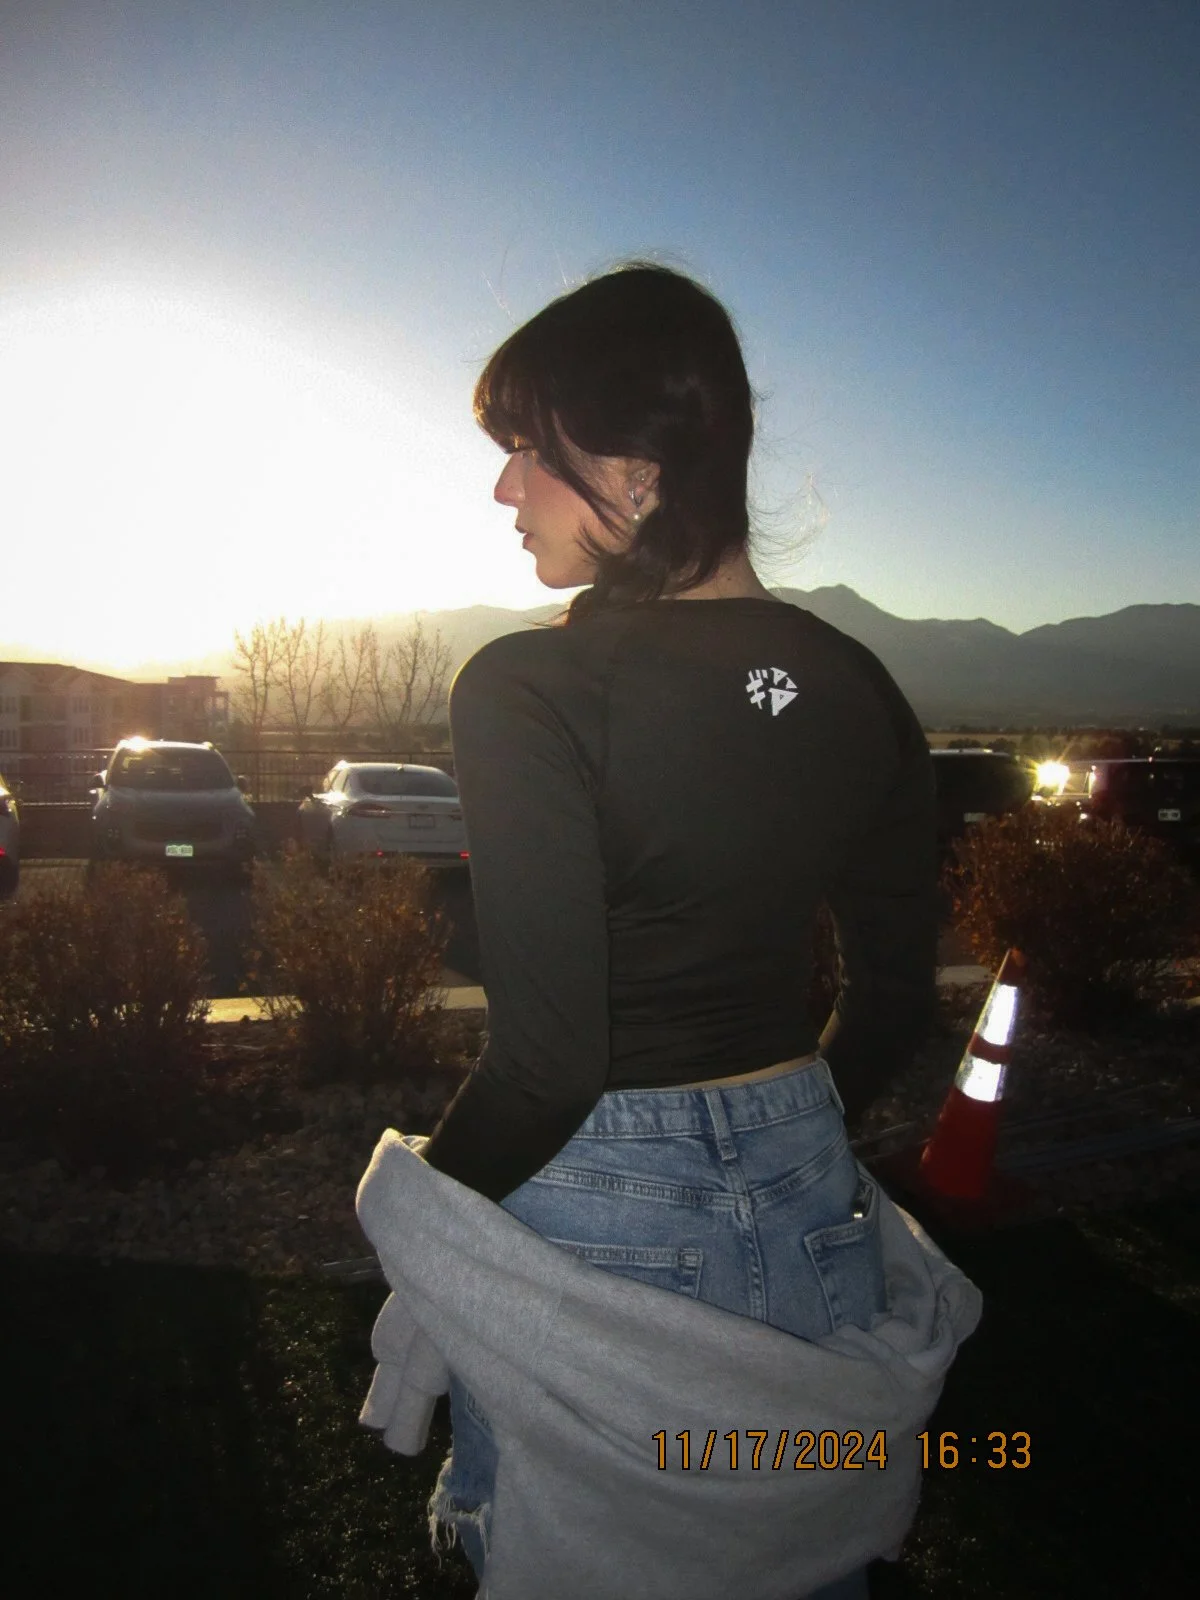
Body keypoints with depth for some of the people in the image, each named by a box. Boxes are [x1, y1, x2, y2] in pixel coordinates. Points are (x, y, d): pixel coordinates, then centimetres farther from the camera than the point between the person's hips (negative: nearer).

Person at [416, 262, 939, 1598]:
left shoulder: (528, 689, -21)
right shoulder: (857, 688, -3)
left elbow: (545, 1059, -23)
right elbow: (894, 1000, 5)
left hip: (593, 1210, -5)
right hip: (810, 1197, 6)